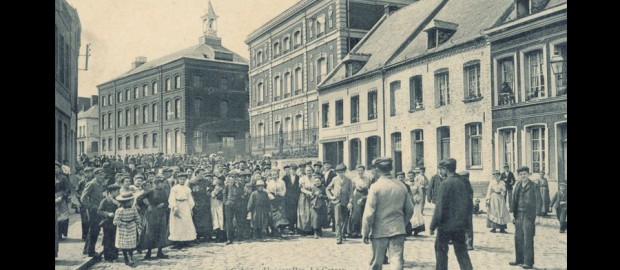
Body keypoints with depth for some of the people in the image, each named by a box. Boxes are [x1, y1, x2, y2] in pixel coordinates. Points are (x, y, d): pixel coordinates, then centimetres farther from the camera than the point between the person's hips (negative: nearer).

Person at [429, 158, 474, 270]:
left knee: (441, 249, 10)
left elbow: (439, 207, -17)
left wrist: (433, 226, -11)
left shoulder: (445, 183, -16)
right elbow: (469, 204, 8)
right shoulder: (462, 183, 3)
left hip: (446, 224, -6)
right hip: (460, 224, 6)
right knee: (461, 250, 13)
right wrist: (467, 221, 18)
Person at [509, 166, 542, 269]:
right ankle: (519, 259, 22)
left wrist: (537, 216, -11)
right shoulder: (517, 186, 10)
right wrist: (514, 214, 9)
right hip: (518, 215, 5)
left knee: (528, 240, -4)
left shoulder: (534, 186, -4)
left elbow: (539, 201, -5)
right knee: (518, 238, 11)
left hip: (529, 216, -5)